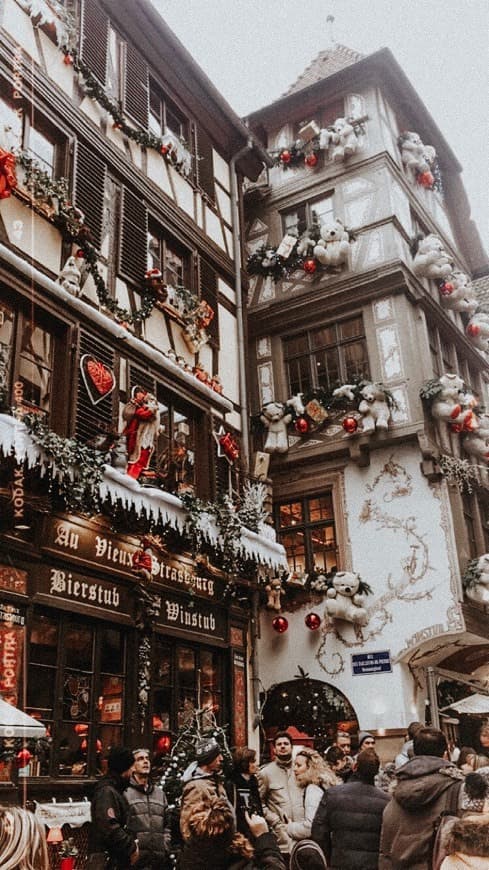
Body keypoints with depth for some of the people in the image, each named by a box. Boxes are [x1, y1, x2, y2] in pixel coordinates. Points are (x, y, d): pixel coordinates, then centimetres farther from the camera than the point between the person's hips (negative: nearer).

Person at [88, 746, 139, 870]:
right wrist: (132, 847, -15)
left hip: (118, 860, 10)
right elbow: (109, 827, -23)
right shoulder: (106, 791, -14)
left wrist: (131, 841, 8)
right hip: (106, 860, -10)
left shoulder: (116, 790, 18)